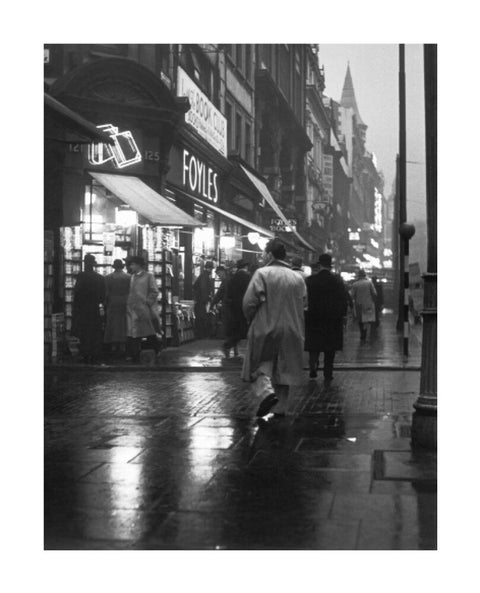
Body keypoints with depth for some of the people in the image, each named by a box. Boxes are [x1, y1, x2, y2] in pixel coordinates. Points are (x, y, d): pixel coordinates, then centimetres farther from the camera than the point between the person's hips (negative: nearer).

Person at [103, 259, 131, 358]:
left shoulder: (108, 277, -2)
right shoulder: (129, 277, -2)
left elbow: (106, 293, -3)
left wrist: (105, 305, 4)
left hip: (112, 304, 0)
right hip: (125, 304, 0)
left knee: (112, 325, 5)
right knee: (123, 324, 5)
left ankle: (114, 345, 5)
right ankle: (122, 345, 4)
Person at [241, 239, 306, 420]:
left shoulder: (262, 274, -9)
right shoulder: (298, 278, 7)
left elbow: (249, 302, -15)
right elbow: (302, 305, 8)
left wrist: (251, 320, 3)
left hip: (265, 329, -4)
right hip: (291, 331, 4)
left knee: (259, 366, 7)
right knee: (284, 369, 13)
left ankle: (267, 391, -18)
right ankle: (280, 407, 16)